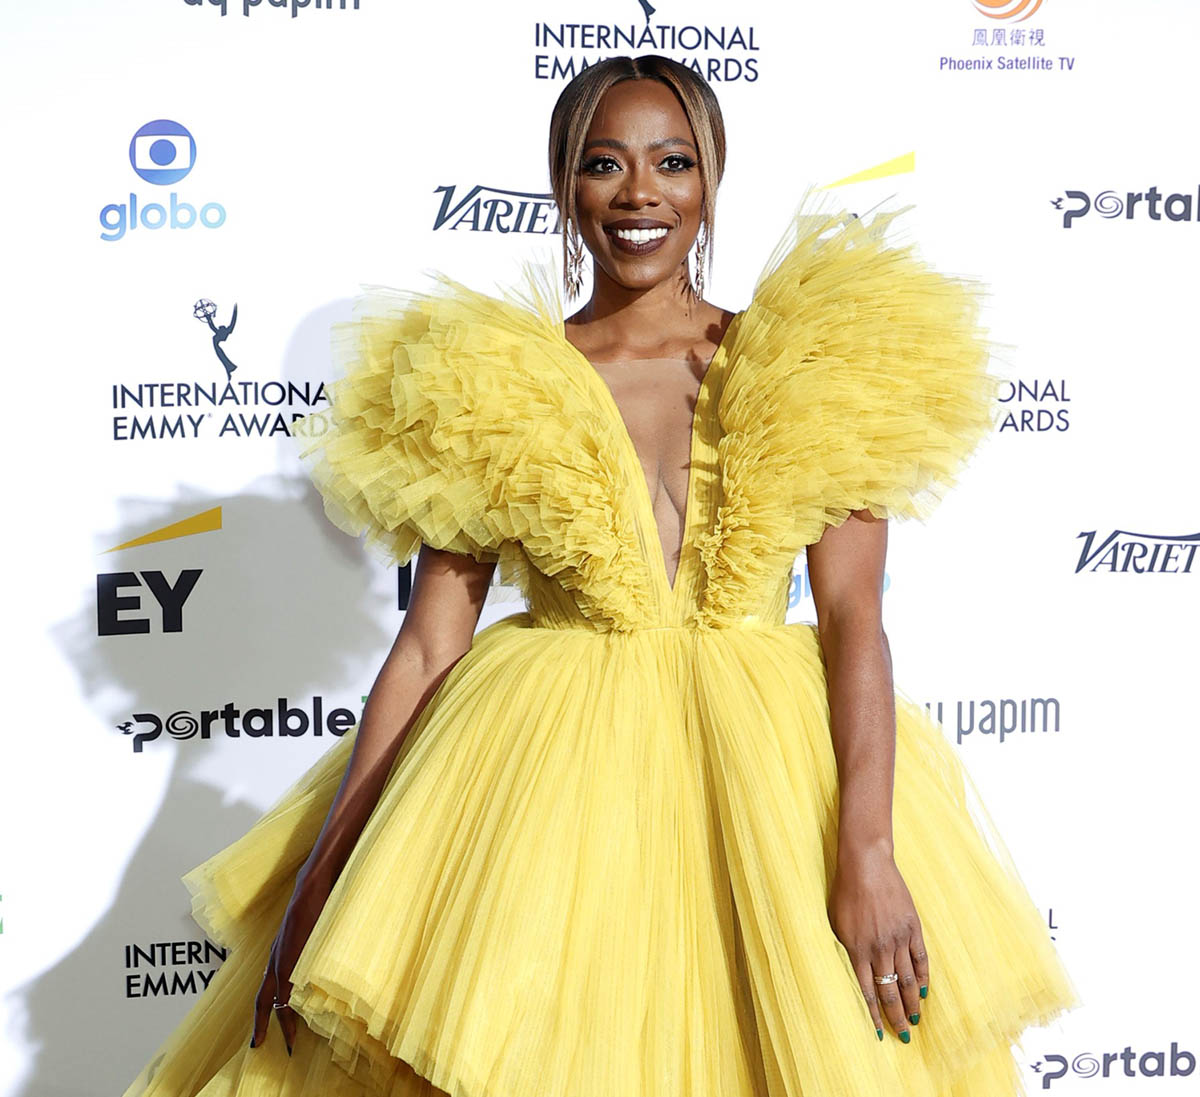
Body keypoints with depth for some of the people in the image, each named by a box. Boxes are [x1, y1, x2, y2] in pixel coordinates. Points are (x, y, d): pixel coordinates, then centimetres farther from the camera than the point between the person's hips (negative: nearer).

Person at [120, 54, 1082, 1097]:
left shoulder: (801, 370, 1)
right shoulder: (488, 390, 1)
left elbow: (853, 619, -6)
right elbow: (428, 645, -1)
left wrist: (867, 849, -18)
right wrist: (322, 869, -5)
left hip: (767, 769, 1)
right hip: (544, 775, 0)